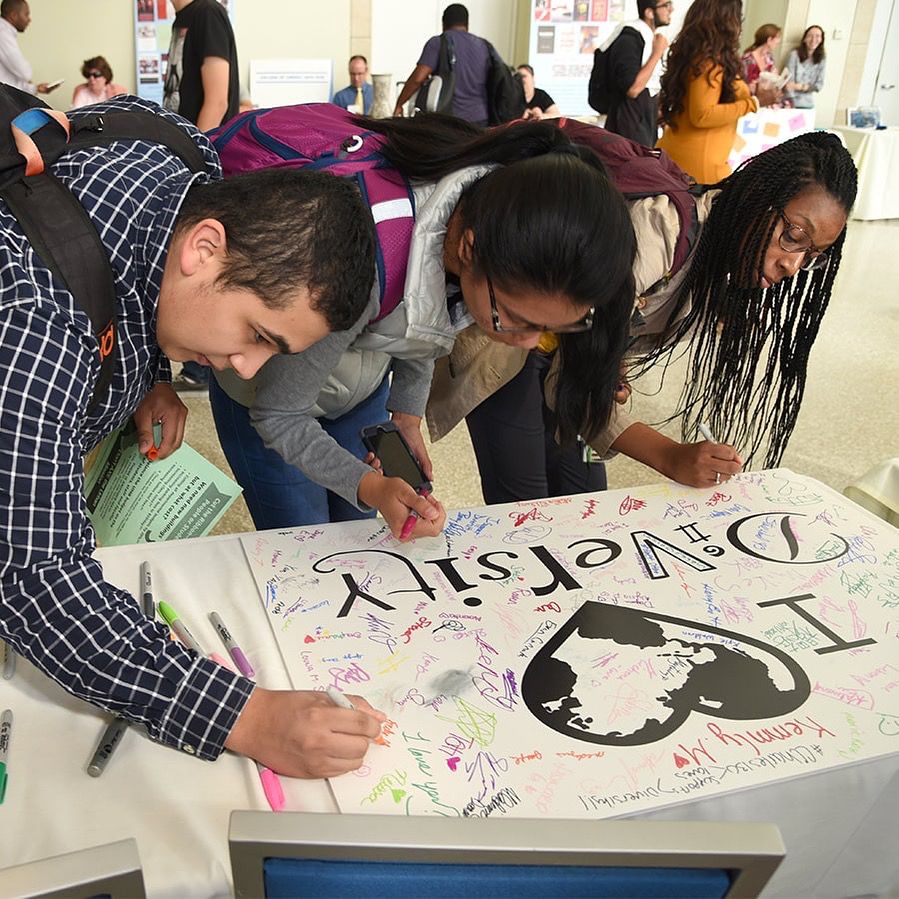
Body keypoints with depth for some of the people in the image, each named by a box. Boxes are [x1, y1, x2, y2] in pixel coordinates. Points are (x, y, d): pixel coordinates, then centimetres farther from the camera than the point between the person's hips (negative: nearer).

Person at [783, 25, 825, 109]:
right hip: (792, 103, -4)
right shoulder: (795, 54, -8)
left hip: (808, 105, 4)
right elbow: (789, 80, -12)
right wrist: (791, 102, -23)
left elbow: (819, 84, 2)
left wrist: (801, 86, -17)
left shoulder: (821, 59, 4)